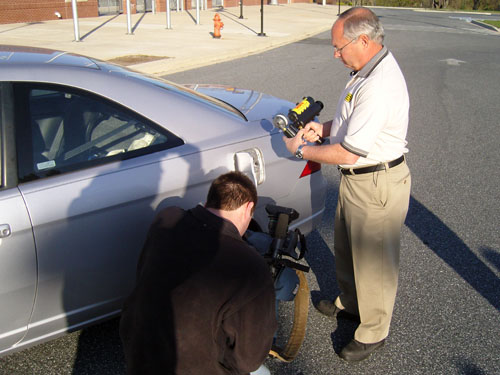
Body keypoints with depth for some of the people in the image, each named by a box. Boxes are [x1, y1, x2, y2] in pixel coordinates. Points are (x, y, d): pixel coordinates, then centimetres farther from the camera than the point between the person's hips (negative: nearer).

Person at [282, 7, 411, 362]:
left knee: (373, 261, 8)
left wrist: (301, 150, -16)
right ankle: (350, 303, 48)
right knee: (346, 248, 25)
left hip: (376, 186, -10)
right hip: (358, 178, 10)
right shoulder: (372, 68, 4)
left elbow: (349, 153, -29)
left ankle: (373, 332, 28)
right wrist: (324, 128, 3)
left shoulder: (380, 86, -30)